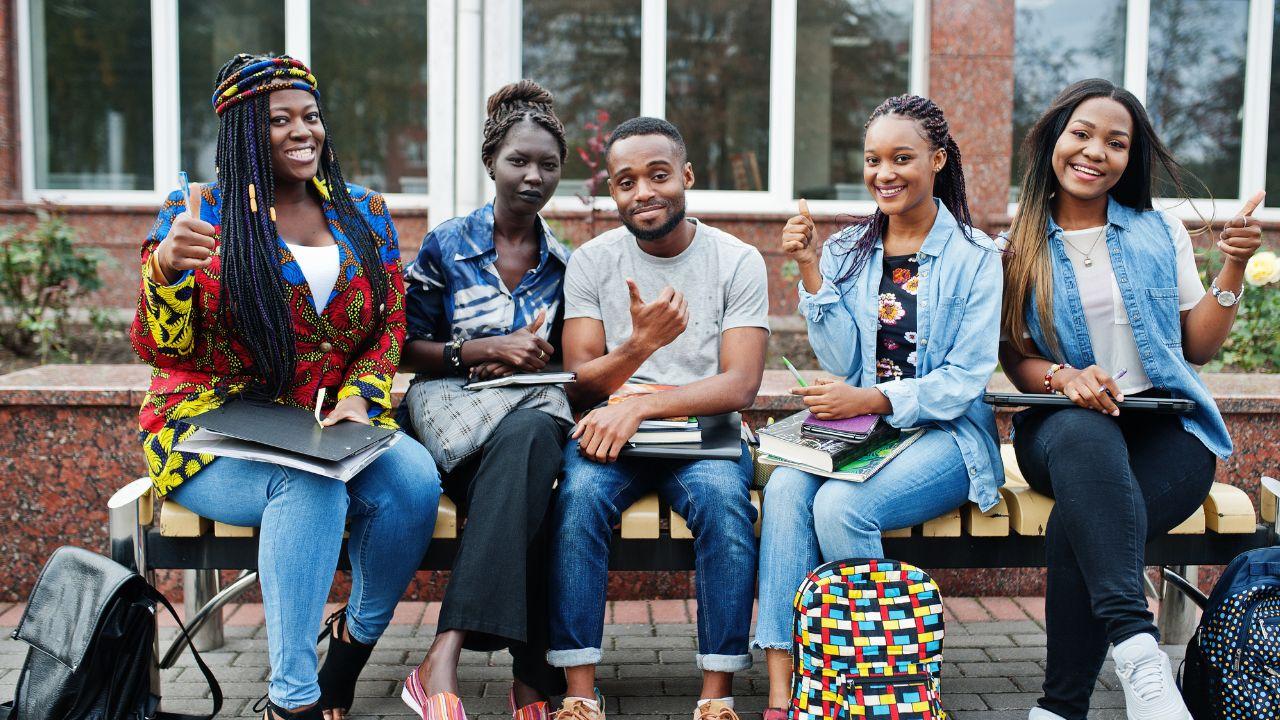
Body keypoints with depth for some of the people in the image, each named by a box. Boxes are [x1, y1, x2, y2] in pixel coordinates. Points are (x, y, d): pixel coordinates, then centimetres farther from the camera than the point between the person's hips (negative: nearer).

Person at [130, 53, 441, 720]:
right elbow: (159, 350, -5)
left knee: (414, 476, -27)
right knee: (310, 486, -35)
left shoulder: (363, 213, 10)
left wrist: (359, 396, -8)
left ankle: (357, 638, -2)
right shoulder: (194, 213, 0)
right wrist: (167, 267, -25)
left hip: (334, 430, 4)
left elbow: (391, 322, 12)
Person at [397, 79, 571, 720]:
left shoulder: (565, 263, 16)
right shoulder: (446, 245, 8)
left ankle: (443, 661, -42)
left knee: (529, 436, -39)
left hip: (534, 404, 2)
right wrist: (486, 350, -9)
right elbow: (404, 349, 6)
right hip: (452, 404, -2)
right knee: (528, 440, -38)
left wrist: (531, 358, -3)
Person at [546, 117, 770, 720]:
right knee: (580, 496, -30)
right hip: (611, 427, 1)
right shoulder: (591, 262, 5)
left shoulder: (738, 261, 0)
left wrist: (640, 406, -23)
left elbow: (740, 385, -9)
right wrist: (641, 342, -23)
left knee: (723, 501, -32)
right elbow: (579, 385, -2)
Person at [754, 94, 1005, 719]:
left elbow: (965, 379, -8)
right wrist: (809, 270, -8)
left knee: (840, 505, -31)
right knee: (784, 489, -28)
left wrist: (873, 399, -21)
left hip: (943, 433, -3)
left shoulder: (975, 257, -1)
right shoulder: (846, 250, 10)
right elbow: (843, 362, 0)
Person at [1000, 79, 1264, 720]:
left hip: (1167, 427, 1)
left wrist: (1234, 267, 0)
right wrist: (1063, 377, -13)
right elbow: (1015, 359, 8)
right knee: (1085, 435, -41)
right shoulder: (1021, 247, 8)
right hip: (1062, 426, 0)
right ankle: (1135, 646, -47)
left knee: (1078, 526, -33)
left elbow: (1199, 346, 12)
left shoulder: (1160, 232, 12)